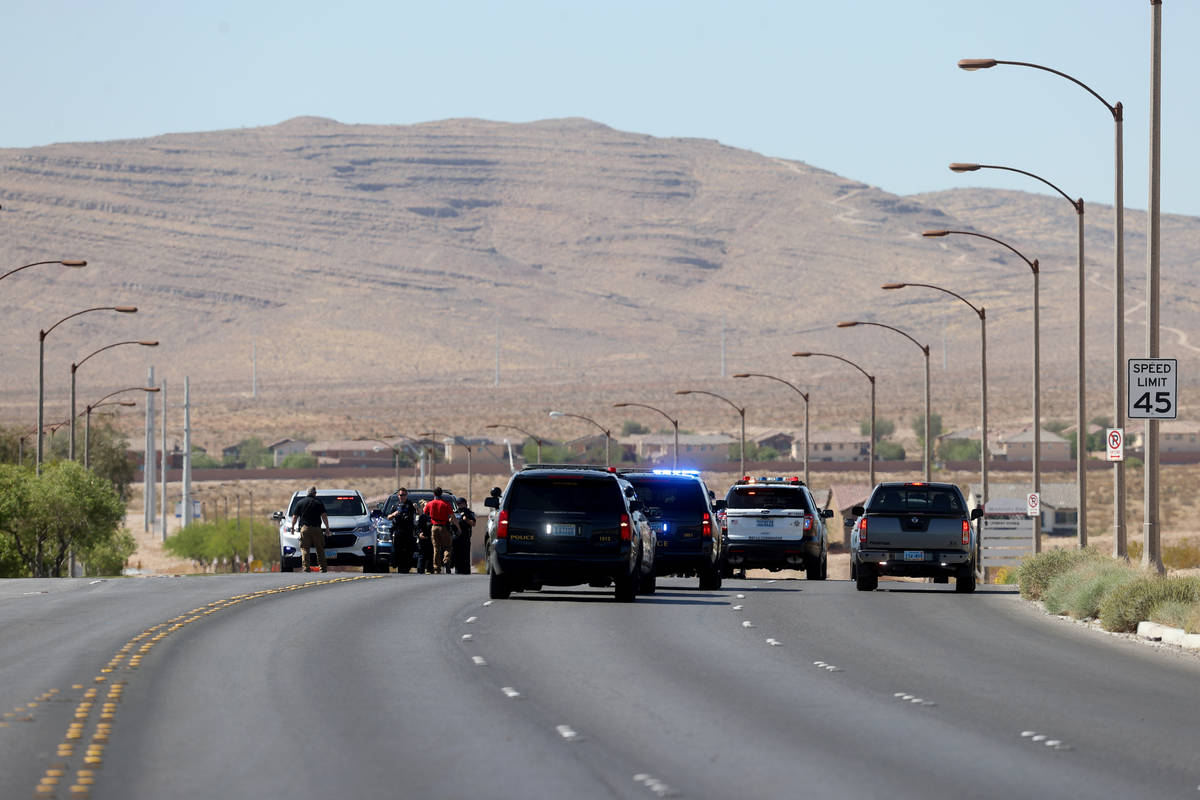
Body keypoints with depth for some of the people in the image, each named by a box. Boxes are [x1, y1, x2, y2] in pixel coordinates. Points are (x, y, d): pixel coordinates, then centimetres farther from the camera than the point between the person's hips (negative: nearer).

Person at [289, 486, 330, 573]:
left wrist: (292, 527, 22)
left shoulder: (300, 503, 7)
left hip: (305, 528, 0)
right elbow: (324, 516, -1)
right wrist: (327, 528, 5)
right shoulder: (319, 503, 4)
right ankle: (323, 568, 6)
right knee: (320, 549, 7)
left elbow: (294, 517, 9)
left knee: (304, 549, -1)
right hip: (316, 529, 0)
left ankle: (306, 568, -12)